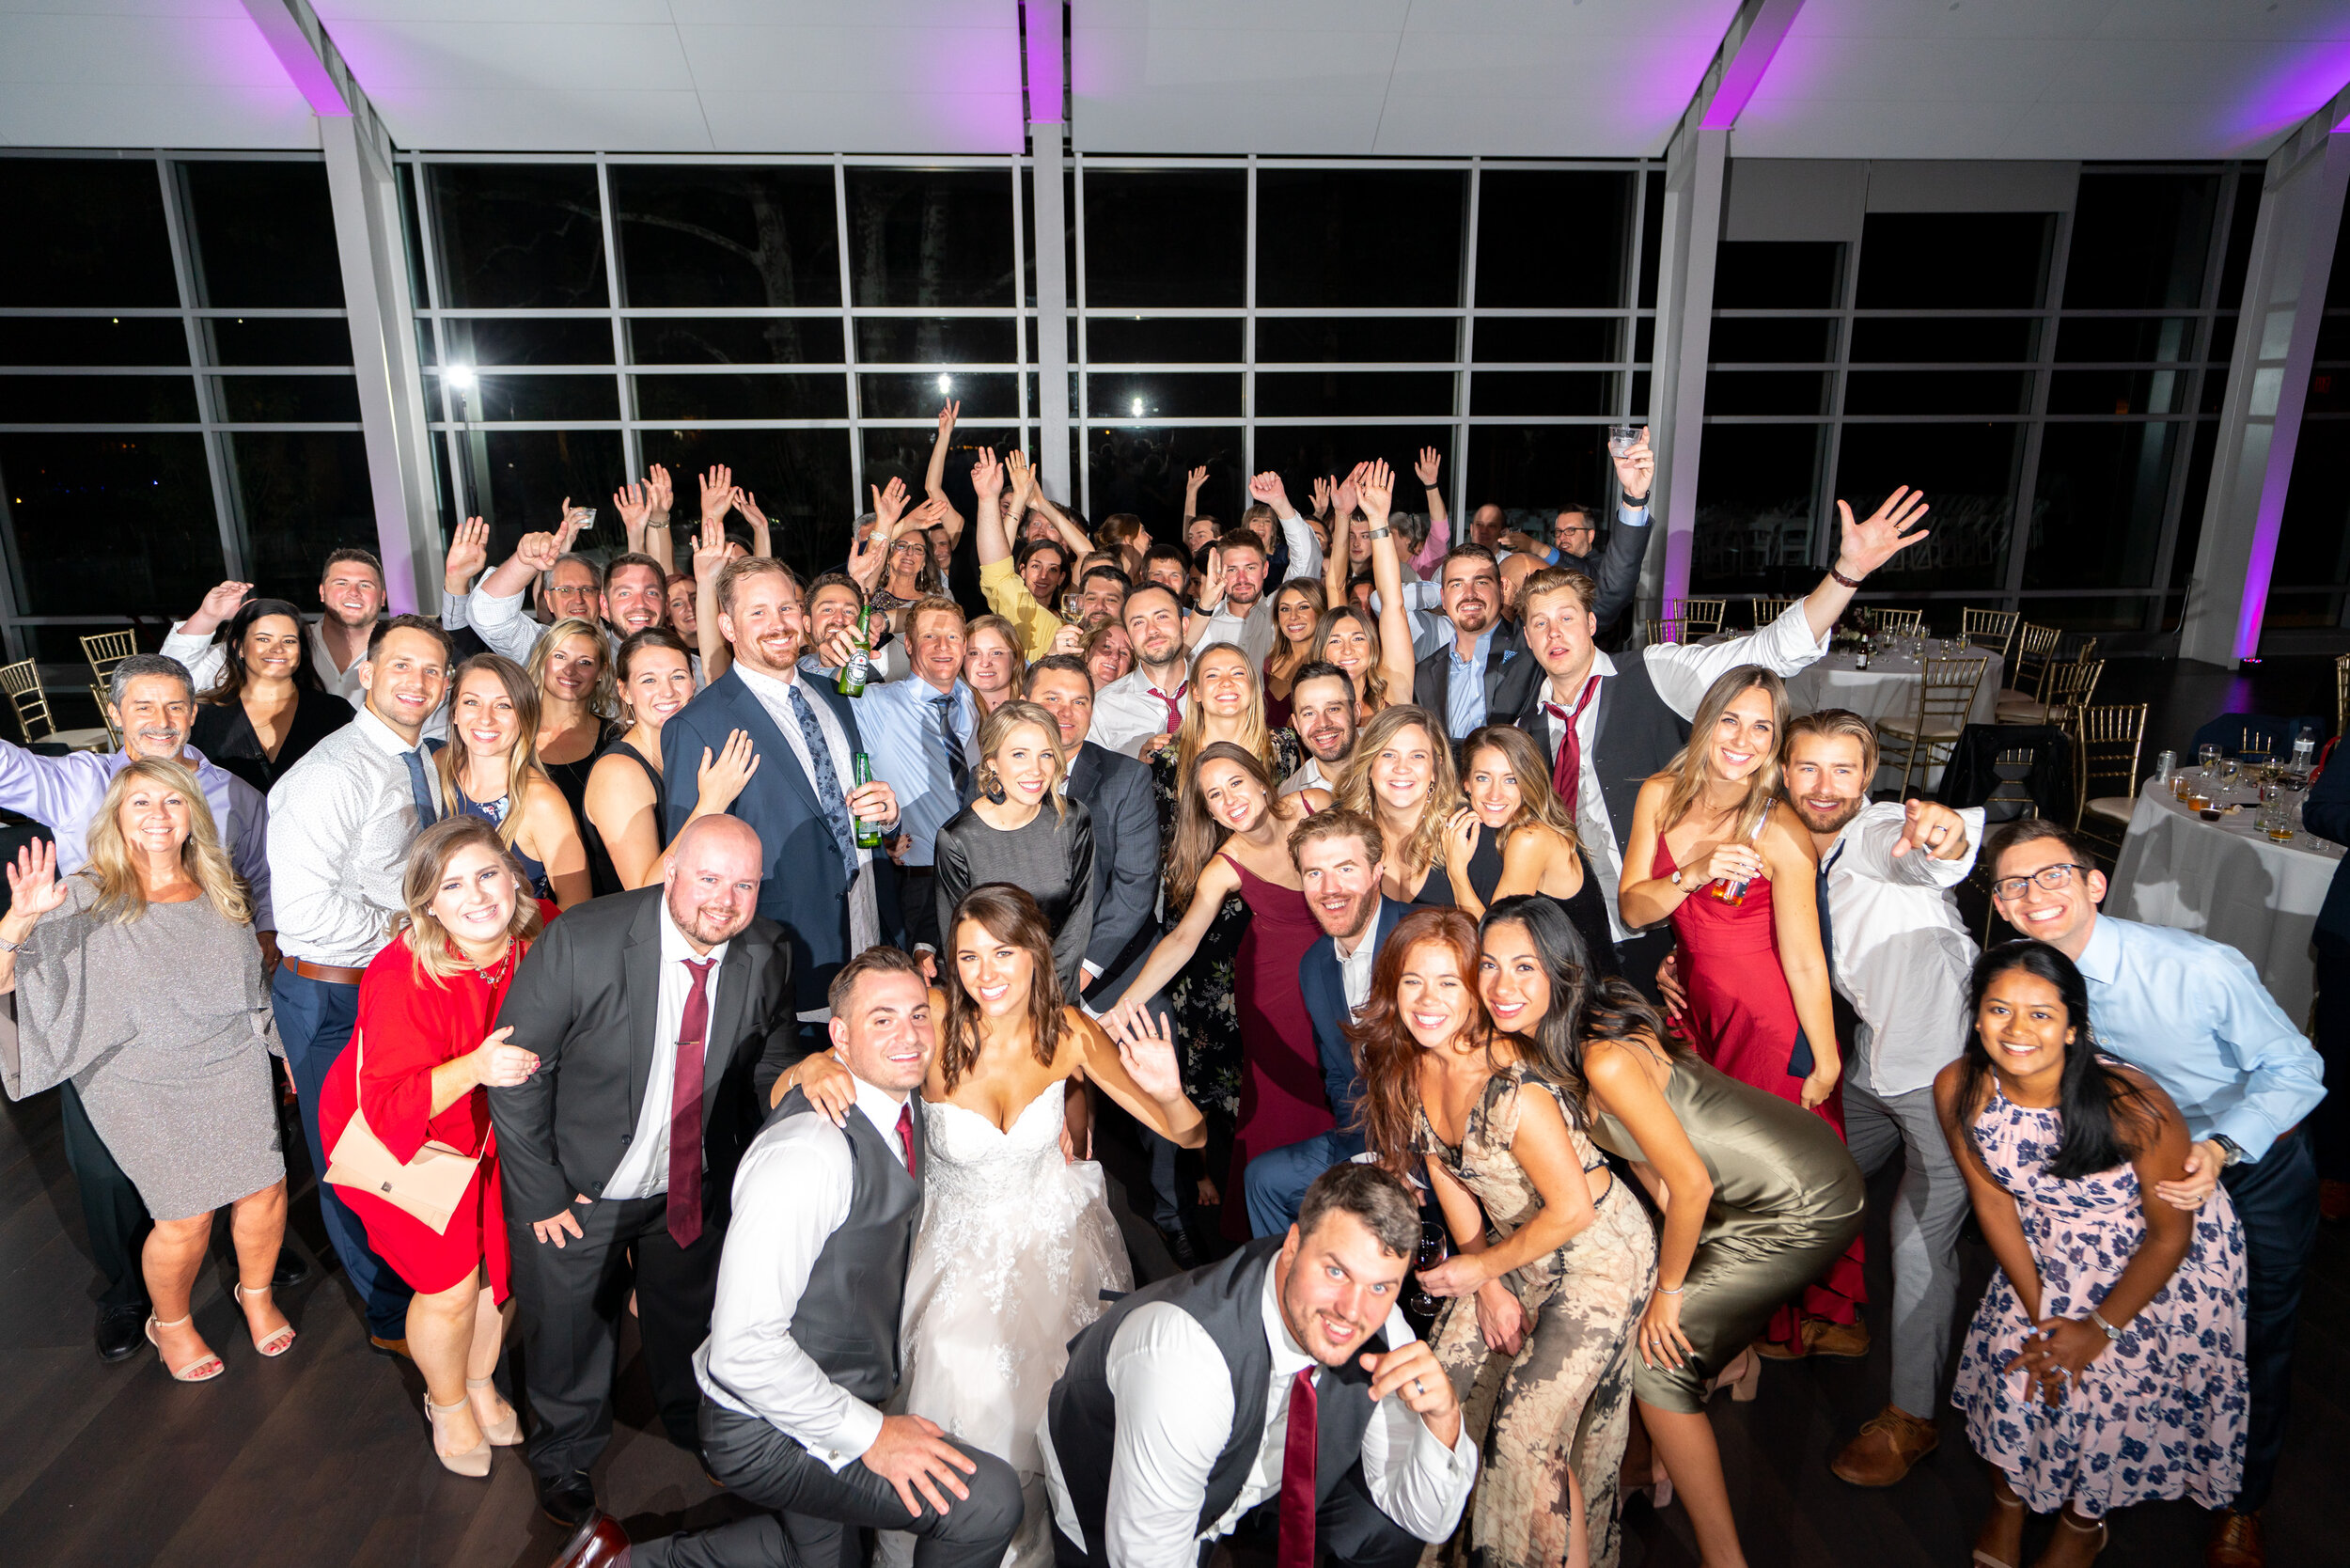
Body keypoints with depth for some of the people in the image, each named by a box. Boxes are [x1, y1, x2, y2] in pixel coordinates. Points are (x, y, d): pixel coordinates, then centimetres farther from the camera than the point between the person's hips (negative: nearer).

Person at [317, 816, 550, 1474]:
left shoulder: (541, 933, -19)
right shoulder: (402, 978, -34)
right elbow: (389, 1106, -32)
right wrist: (474, 1069, -47)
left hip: (489, 1127, 5)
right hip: (398, 1141, -4)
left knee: (501, 1262, 12)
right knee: (451, 1286, 3)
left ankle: (480, 1386, 43)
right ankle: (447, 1405, 35)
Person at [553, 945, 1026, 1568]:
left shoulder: (913, 1110, -3)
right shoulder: (810, 1153, -31)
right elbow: (743, 1345, -33)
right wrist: (869, 1433, -28)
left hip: (837, 1400, 9)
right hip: (767, 1430, -9)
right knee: (987, 1500, -22)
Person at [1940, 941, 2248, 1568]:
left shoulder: (2133, 1105, -34)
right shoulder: (1958, 1090, -24)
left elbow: (2171, 1233, -19)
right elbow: (1993, 1200, -9)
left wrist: (2102, 1328, -12)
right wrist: (2039, 1315, -8)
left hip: (2158, 1257, -3)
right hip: (2053, 1248, 3)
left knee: (2109, 1383, -5)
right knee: (2015, 1361, -2)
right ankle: (2008, 1498, 30)